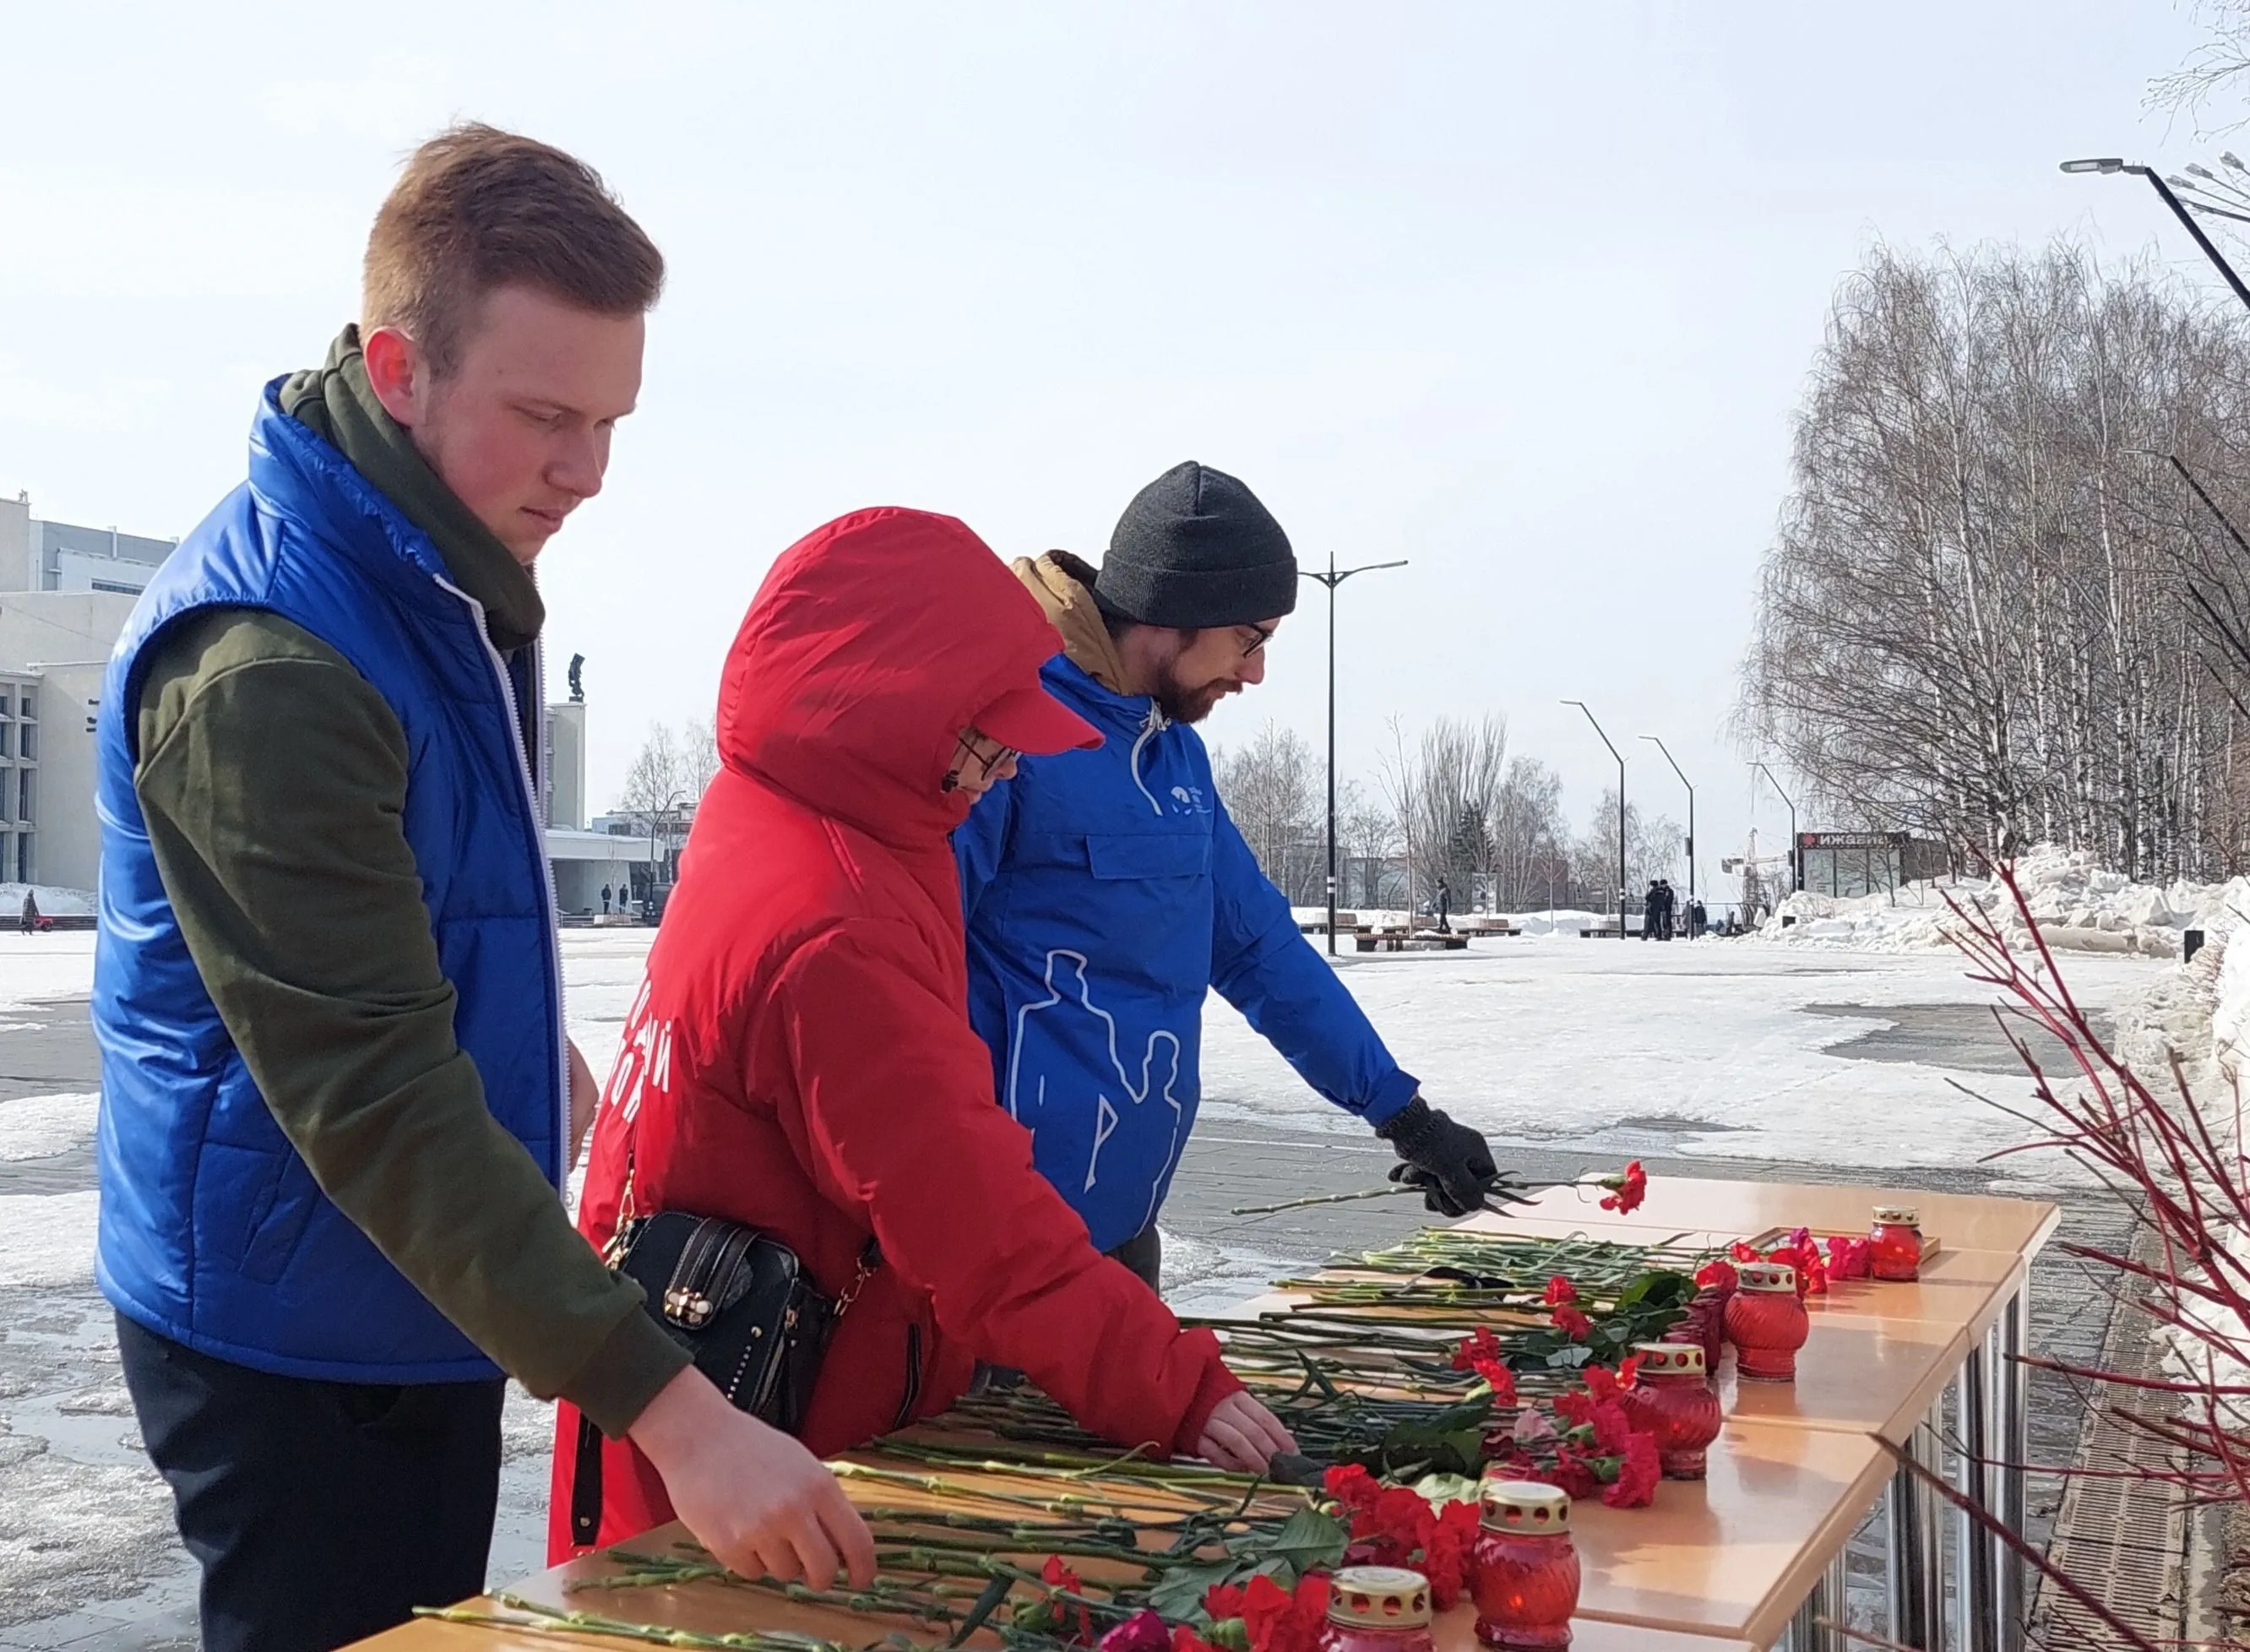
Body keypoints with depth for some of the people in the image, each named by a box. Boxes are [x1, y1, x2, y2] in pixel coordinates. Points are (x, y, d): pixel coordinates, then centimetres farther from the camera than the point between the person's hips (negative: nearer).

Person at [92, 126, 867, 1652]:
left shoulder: (462, 580, 3)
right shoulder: (262, 661, -26)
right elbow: (375, 1102, -31)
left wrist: (537, 1042, 9)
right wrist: (670, 1410, -33)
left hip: (438, 1300, 8)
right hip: (291, 1338, -8)